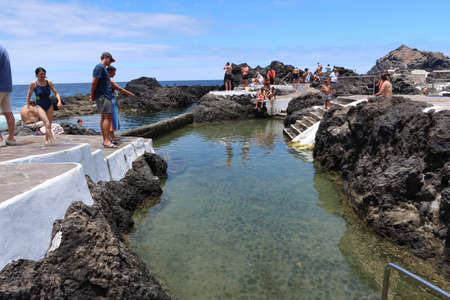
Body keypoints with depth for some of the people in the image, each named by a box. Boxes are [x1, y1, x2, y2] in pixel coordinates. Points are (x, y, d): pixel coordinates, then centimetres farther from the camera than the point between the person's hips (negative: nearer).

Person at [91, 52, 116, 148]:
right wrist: (92, 96, -10)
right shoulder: (99, 67, -9)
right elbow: (94, 82, -15)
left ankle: (106, 140, 14)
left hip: (106, 96, 10)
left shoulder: (103, 68, 22)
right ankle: (106, 141, -13)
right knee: (107, 117, -12)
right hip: (103, 96, -10)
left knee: (104, 118, 10)